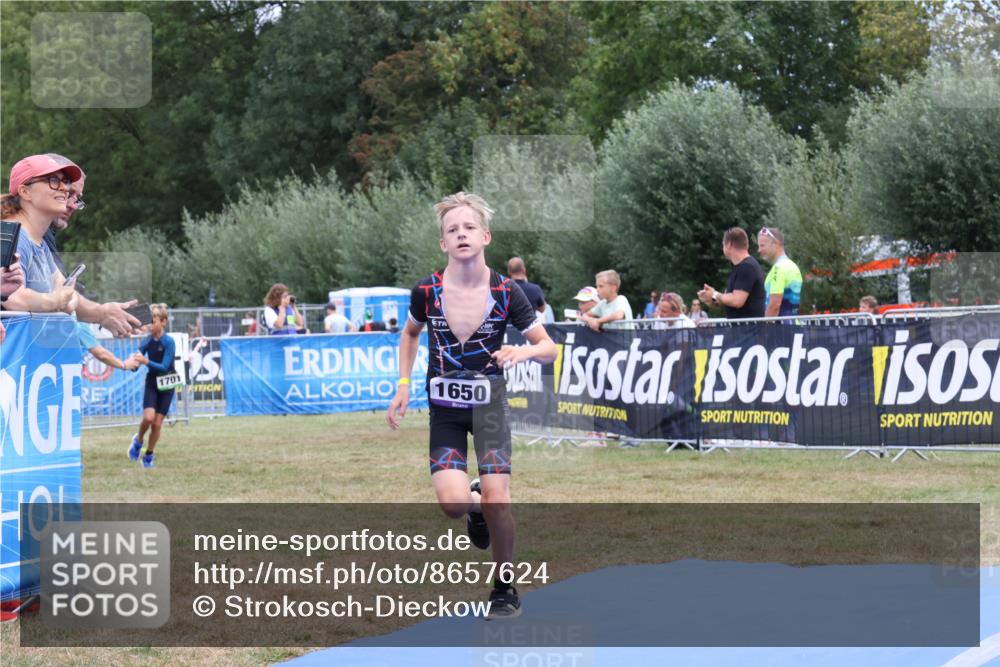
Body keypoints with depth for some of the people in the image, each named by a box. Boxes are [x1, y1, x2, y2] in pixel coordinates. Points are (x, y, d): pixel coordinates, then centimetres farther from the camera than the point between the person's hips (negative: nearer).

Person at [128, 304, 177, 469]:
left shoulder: (168, 342, -15)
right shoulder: (147, 341, -5)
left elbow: (164, 367, -21)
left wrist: (146, 362, -33)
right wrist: (134, 361, -25)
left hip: (166, 386, -2)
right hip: (152, 383, 2)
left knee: (157, 423, 0)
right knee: (148, 417, -19)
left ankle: (148, 457, 16)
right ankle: (138, 440, 12)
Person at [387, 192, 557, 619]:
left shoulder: (506, 293, -13)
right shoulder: (426, 292, -9)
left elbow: (549, 348, -7)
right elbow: (410, 333, 14)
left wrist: (525, 351, -29)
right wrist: (404, 384, 4)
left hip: (489, 403, -1)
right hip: (444, 407, 1)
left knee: (496, 499, -12)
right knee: (453, 503, -15)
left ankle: (505, 589, 10)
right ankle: (477, 509, 24)